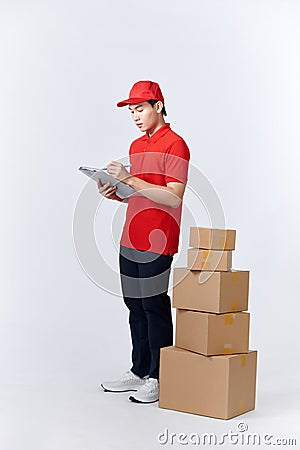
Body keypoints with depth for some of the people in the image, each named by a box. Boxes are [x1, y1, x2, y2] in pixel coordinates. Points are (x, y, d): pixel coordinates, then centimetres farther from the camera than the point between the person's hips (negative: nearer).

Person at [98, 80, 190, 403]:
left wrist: (130, 179, -20)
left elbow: (173, 197, -19)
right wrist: (115, 194, 4)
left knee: (154, 307, -3)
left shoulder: (174, 145, -9)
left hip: (157, 242, -8)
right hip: (130, 240, 8)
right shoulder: (136, 146, 18)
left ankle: (159, 379, 7)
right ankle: (139, 371, 23)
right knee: (135, 307, 12)